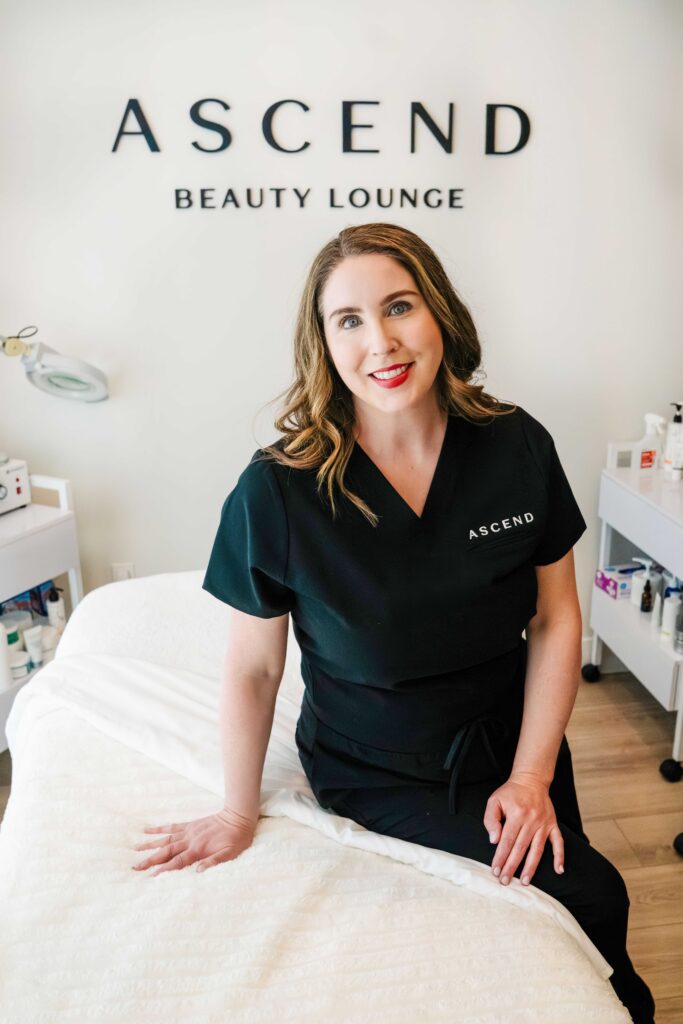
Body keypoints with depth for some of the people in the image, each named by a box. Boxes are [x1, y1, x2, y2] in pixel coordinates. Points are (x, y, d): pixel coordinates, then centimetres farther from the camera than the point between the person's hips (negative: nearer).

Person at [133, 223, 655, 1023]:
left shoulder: (518, 447, -13)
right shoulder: (277, 491, -22)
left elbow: (556, 619, -5)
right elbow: (253, 668, -12)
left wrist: (532, 775, -8)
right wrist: (239, 814, 0)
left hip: (506, 739, 4)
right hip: (374, 770, -3)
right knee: (588, 894, -9)